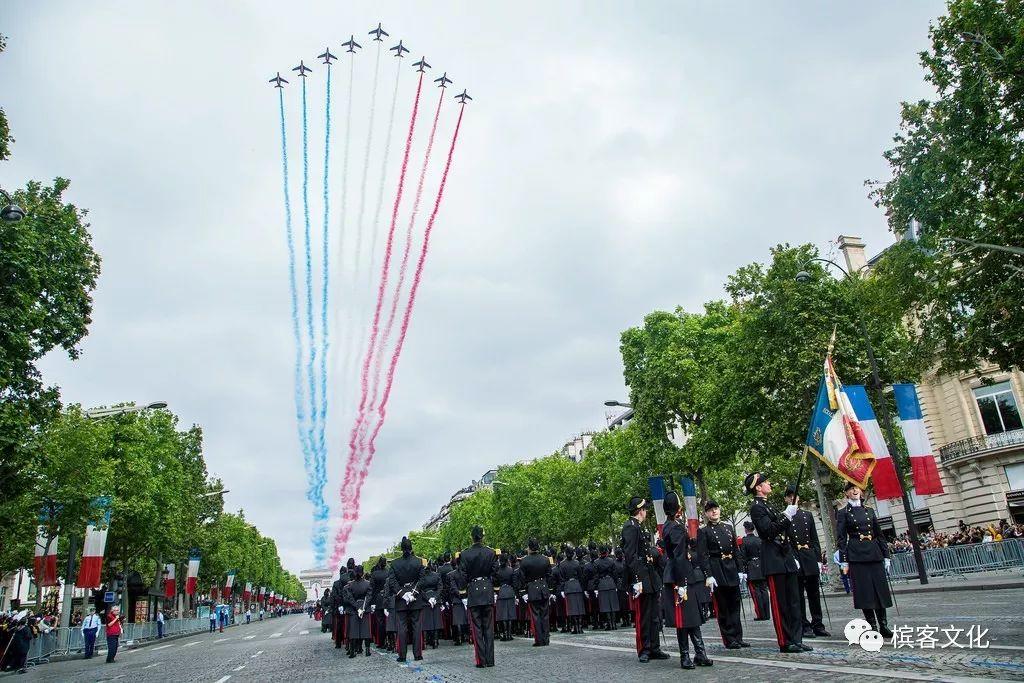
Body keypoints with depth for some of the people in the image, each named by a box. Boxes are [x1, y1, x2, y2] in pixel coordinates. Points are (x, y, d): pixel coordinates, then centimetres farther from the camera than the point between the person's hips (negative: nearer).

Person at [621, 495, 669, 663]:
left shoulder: (639, 527, 17)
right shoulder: (630, 527, -13)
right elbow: (630, 555, -20)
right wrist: (637, 581, -23)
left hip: (649, 577, 10)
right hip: (641, 578, -10)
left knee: (653, 616, 14)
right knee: (642, 616, -2)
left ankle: (654, 649, 22)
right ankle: (644, 651, 7)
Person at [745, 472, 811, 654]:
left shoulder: (768, 506, 20)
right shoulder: (756, 507, -8)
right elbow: (769, 530, -21)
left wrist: (793, 557, 20)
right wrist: (786, 515, -20)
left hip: (786, 559, 9)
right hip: (774, 561, -9)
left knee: (794, 602, 9)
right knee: (780, 603, -4)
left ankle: (796, 639, 14)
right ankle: (785, 642, 1)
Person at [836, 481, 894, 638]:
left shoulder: (869, 511, 14)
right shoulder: (843, 513, 2)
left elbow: (879, 534, 15)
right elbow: (841, 539, -2)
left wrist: (886, 555, 9)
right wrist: (844, 561, -7)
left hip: (874, 554, 4)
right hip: (856, 556, -4)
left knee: (881, 590, 3)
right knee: (864, 591, -3)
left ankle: (883, 626, 11)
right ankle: (872, 627, 5)